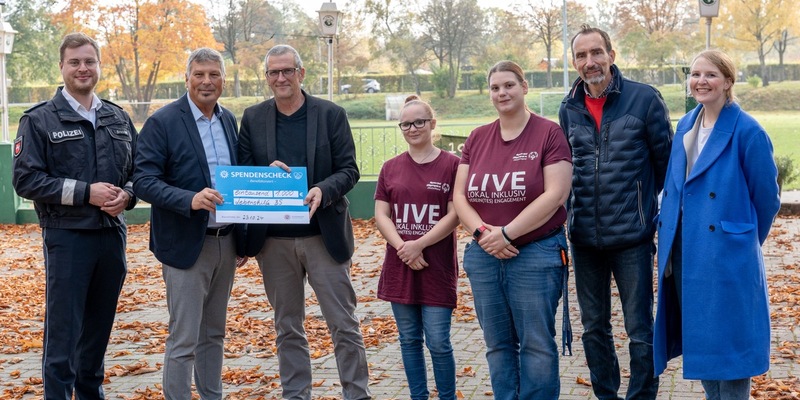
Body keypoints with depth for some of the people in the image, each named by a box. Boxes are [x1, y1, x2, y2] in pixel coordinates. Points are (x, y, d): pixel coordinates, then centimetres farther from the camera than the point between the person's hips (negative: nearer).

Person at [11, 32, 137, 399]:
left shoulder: (118, 118, 12)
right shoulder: (39, 120, -2)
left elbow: (138, 171, 16)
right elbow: (26, 179, -8)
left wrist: (127, 195, -6)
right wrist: (85, 192, -16)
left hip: (112, 235, 4)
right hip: (67, 236, -4)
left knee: (98, 329, 14)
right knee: (62, 333, -1)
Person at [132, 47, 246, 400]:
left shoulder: (228, 120, 10)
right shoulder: (162, 122, -9)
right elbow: (143, 181, -15)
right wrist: (190, 200, -29)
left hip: (226, 242, 6)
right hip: (186, 244, -6)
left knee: (213, 334, 17)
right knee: (183, 341, -3)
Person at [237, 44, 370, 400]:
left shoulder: (331, 114, 0)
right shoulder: (253, 118, 6)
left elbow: (349, 170, -2)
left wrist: (323, 190, -22)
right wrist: (266, 173, -15)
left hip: (324, 233, -2)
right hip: (274, 239, 2)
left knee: (344, 324, 2)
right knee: (287, 327, 12)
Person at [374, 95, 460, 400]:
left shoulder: (451, 165, -3)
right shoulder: (390, 168, 8)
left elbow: (454, 215, -8)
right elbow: (381, 215, 4)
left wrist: (419, 244, -15)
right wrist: (404, 248, -12)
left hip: (438, 268, -3)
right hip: (399, 267, 4)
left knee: (438, 342, -4)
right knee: (409, 339, 10)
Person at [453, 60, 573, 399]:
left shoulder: (549, 133, -4)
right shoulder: (477, 138, 10)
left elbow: (555, 195, -13)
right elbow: (459, 196, 7)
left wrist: (507, 233, -15)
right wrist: (483, 231, -11)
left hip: (536, 254, -4)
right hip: (484, 255, 5)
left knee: (536, 344, 1)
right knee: (498, 345, 11)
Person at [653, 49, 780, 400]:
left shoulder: (747, 131, -11)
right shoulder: (685, 126, 9)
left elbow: (766, 197, -5)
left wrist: (746, 240, 5)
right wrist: (669, 235, 15)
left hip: (726, 255, -6)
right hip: (684, 251, 7)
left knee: (727, 337, 1)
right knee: (699, 335, 14)